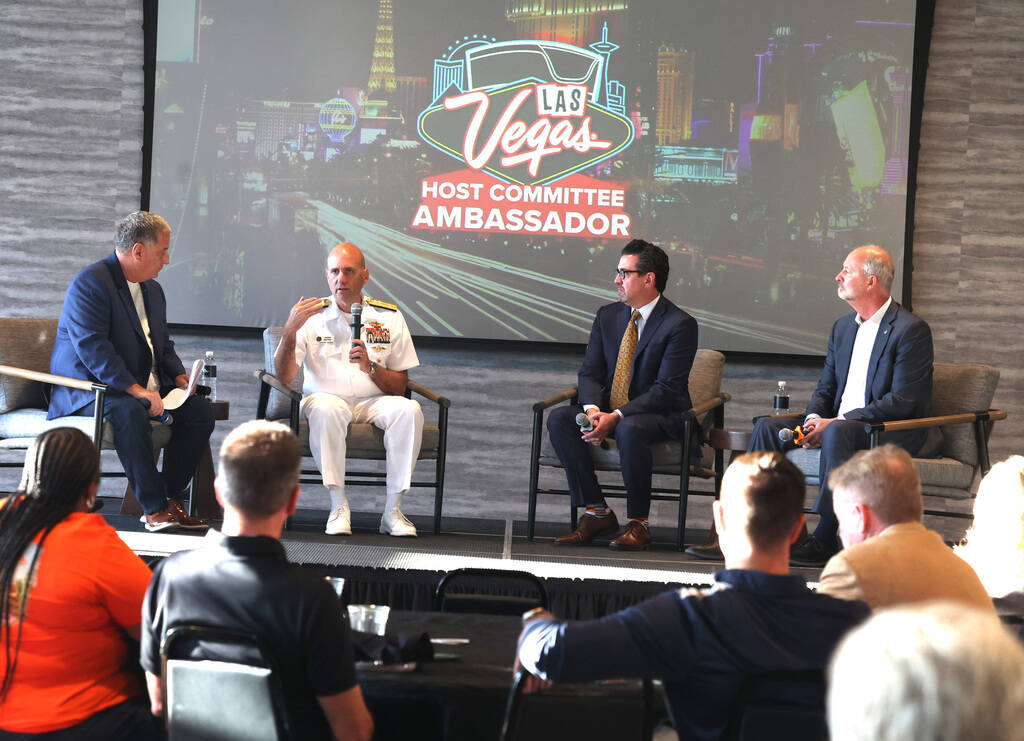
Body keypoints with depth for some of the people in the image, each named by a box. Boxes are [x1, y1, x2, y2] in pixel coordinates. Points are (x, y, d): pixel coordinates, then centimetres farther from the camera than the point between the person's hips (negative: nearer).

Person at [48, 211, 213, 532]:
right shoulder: (90, 283, -14)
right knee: (130, 413, -38)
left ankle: (170, 496, -9)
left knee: (201, 409, -11)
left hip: (144, 386, 8)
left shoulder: (153, 289, 16)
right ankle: (153, 508, -29)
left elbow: (163, 343, 26)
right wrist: (135, 390, -30)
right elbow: (92, 349, -24)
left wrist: (178, 375, 4)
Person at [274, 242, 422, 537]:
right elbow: (284, 377, -6)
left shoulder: (389, 317, 6)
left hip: (373, 402, 2)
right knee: (326, 408, -36)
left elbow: (400, 385, 6)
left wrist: (371, 367, -14)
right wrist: (290, 331, -21)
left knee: (409, 409, -29)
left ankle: (393, 510, -23)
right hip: (326, 398, -2)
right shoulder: (311, 315, 2)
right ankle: (338, 507, -28)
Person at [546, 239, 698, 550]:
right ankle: (597, 512, -15)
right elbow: (590, 372, 6)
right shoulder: (608, 315, 9)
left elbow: (667, 389, -18)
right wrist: (593, 409, -17)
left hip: (660, 416, -6)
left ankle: (638, 522, -21)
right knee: (559, 418, -20)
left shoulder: (680, 324, -11)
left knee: (629, 429, -39)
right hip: (608, 411, 6)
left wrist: (616, 417, -27)